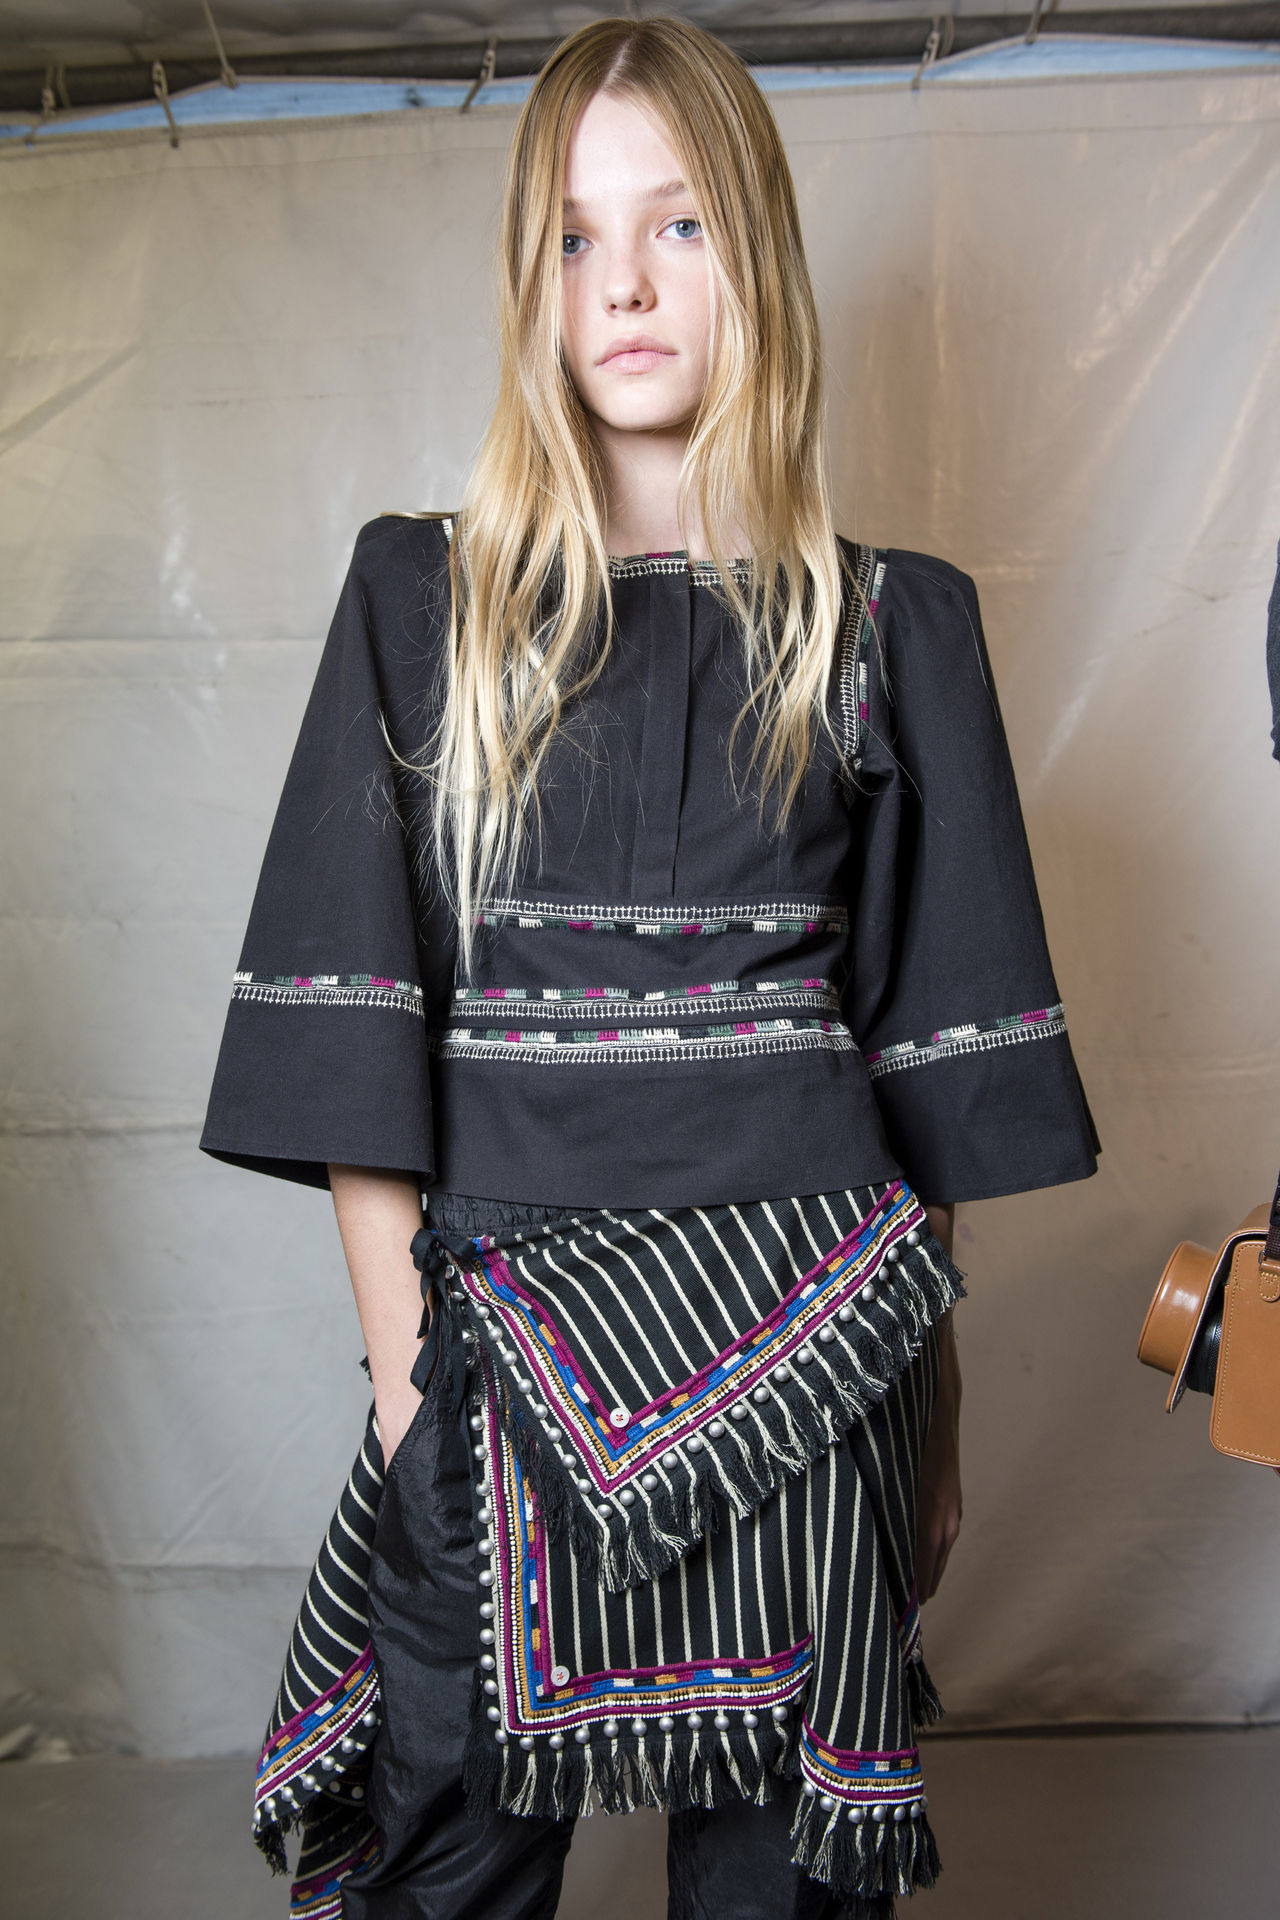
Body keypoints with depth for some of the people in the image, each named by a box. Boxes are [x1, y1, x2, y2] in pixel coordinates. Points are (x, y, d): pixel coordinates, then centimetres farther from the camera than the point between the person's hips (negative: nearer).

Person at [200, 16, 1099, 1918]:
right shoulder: (423, 599, 4)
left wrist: (936, 1399, 8)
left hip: (803, 1340, 0)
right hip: (499, 1332, 0)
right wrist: (403, 1367, -5)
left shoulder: (891, 625, 4)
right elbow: (349, 1030, -1)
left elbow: (941, 1053, 6)